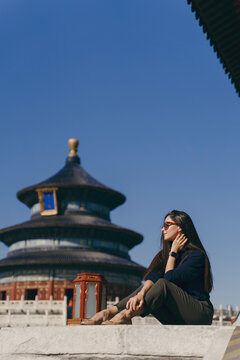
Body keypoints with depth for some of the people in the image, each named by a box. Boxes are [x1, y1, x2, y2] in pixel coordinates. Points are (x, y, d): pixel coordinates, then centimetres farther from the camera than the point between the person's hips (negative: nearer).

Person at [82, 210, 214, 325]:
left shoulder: (197, 255, -10)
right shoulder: (165, 254, 12)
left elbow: (169, 279, -18)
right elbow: (153, 276, -7)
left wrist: (173, 252, -9)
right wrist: (140, 294, -26)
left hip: (200, 315, -6)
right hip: (177, 318, 6)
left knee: (162, 285, -27)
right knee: (146, 288, -12)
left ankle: (125, 315, -36)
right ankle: (109, 312, -26)